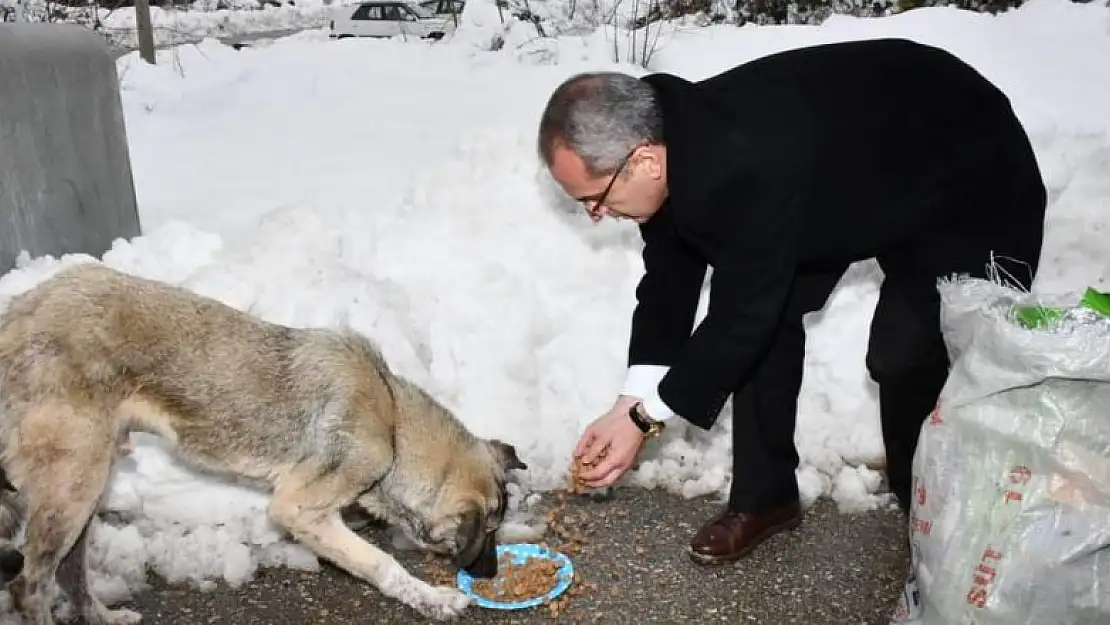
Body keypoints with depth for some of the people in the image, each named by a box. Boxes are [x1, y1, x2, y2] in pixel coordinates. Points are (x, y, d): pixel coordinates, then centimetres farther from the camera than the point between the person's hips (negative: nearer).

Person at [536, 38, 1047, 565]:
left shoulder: (747, 170, -43)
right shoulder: (670, 141, -16)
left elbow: (743, 313, -33)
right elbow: (670, 278, -7)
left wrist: (646, 416, -23)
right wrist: (633, 402, -13)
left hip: (974, 172, -7)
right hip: (853, 161, 8)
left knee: (908, 355, -19)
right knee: (766, 315, -3)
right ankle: (765, 495, 12)